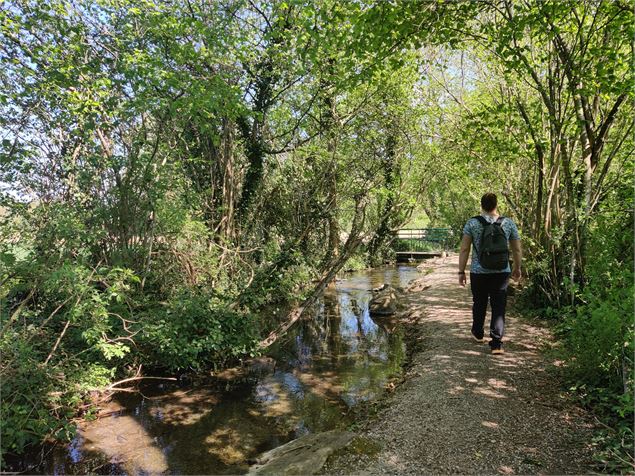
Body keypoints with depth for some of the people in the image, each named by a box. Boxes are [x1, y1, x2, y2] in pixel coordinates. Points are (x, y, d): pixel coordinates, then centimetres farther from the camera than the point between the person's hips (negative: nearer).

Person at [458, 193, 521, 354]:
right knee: (499, 308, 3)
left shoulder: (472, 223, -4)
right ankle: (496, 343, -2)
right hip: (501, 272, 0)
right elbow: (517, 250, 7)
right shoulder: (509, 223, 1)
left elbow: (464, 249, -7)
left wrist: (461, 271, 0)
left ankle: (478, 333, 38)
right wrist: (517, 268, 21)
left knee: (479, 304, 18)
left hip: (479, 272, 0)